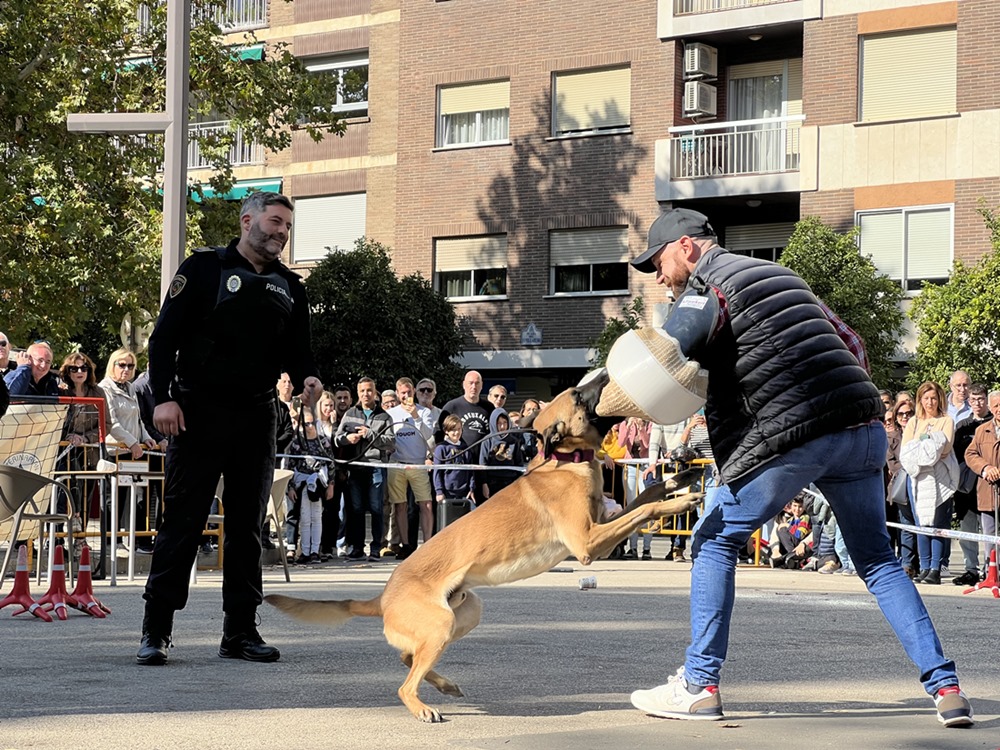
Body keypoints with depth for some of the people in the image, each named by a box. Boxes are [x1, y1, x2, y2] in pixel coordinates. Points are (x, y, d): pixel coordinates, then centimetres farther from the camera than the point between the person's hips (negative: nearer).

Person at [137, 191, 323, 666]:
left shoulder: (289, 287, 15)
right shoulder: (205, 268, 0)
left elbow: (296, 350, 20)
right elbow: (165, 336, -4)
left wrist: (307, 378, -3)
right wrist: (163, 397, -15)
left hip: (257, 418, 5)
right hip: (199, 413, -5)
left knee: (248, 525, 7)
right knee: (183, 520, -4)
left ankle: (240, 630, 13)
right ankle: (156, 631, 0)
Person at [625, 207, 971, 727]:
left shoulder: (707, 287, 1)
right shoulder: (779, 275, 25)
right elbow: (852, 346, 27)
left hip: (790, 439, -7)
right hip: (863, 430, 7)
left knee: (715, 542, 8)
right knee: (877, 560, 16)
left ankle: (699, 685, 3)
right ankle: (945, 687, 8)